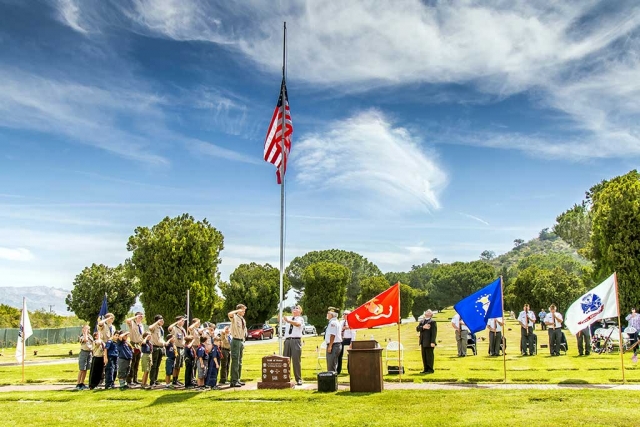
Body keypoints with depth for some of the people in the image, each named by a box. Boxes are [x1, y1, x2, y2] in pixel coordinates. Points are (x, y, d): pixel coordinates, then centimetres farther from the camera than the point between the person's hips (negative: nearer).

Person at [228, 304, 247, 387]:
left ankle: (238, 379, 20)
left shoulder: (243, 320, 15)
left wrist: (243, 341, 16)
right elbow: (229, 314, -33)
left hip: (241, 341, 8)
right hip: (236, 341, -8)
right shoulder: (234, 317, -8)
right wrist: (238, 311, -24)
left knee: (240, 361, 13)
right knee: (235, 361, -10)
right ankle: (234, 381, -8)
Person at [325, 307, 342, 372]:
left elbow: (332, 335, -22)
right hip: (337, 345, 11)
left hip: (333, 345, -11)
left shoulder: (333, 323, -15)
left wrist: (330, 346, -22)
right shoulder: (336, 322, 17)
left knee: (331, 365, -8)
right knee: (333, 365, 17)